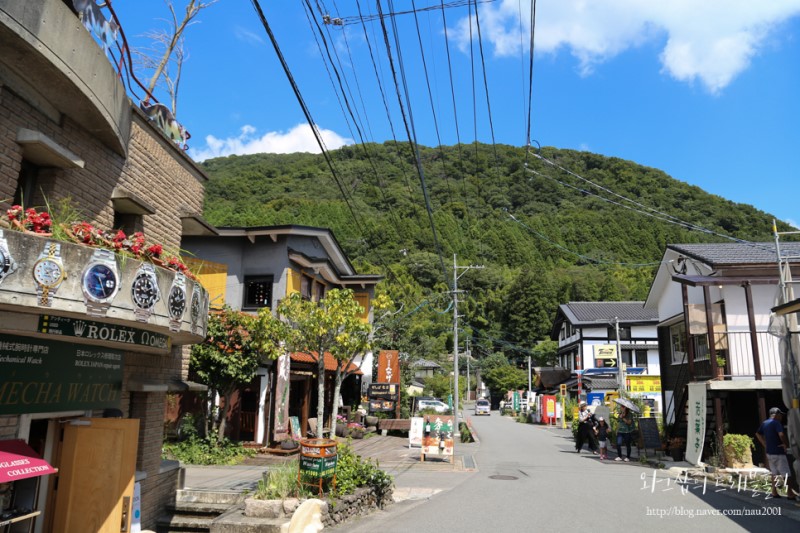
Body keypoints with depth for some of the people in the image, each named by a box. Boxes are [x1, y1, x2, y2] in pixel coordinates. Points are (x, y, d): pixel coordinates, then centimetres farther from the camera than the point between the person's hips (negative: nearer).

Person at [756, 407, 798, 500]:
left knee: (774, 473, 13)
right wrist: (786, 444, -14)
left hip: (769, 452, 8)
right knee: (786, 474, 0)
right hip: (778, 452, -7)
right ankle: (790, 493, 1)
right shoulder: (776, 423, -15)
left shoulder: (764, 423, 10)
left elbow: (758, 434, 20)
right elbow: (781, 434, -30)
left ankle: (774, 492, 15)